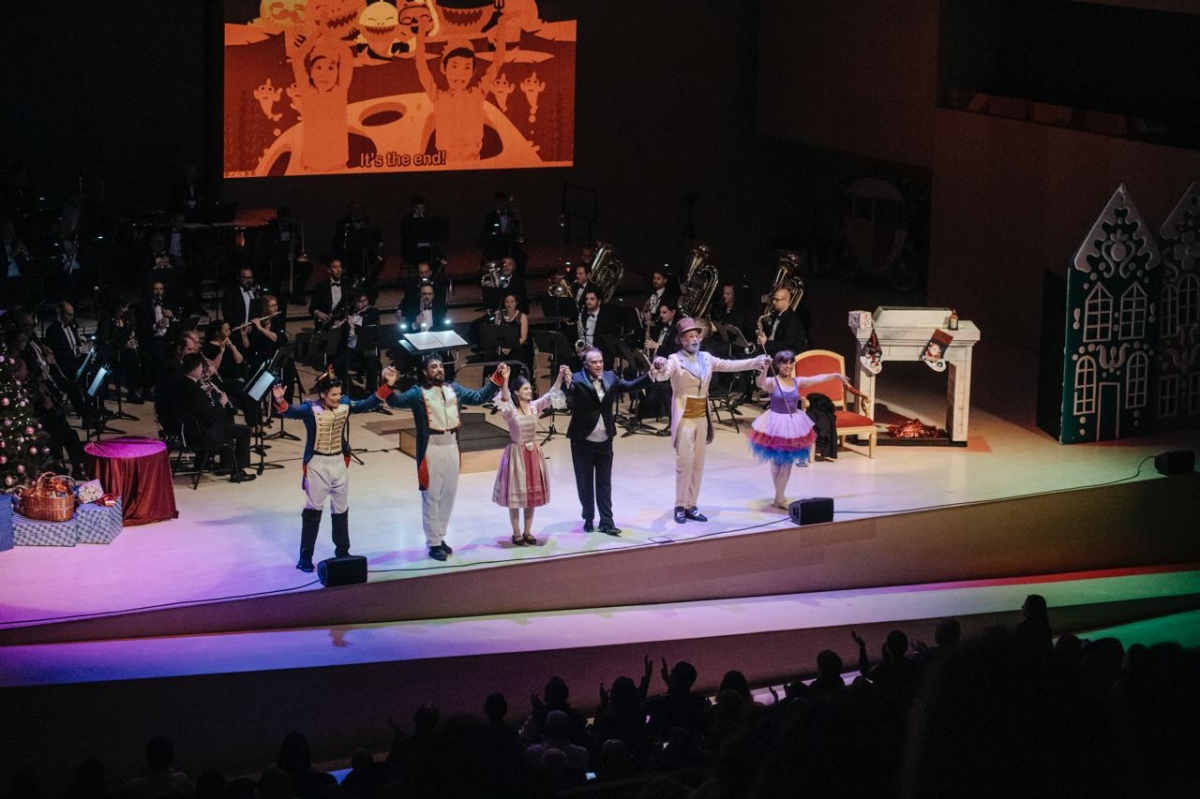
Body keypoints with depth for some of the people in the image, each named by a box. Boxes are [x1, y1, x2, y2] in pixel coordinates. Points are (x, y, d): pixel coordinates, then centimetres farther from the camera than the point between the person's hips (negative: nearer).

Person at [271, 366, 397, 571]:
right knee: (313, 510, 2)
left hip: (340, 462, 4)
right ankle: (305, 557, 9)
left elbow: (368, 404, -3)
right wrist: (280, 401, -55)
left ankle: (342, 553, 29)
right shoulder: (311, 409, -18)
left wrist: (386, 386, -14)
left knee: (341, 510, 15)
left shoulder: (345, 405, -4)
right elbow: (291, 412, -33)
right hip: (317, 464, -4)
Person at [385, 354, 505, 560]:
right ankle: (434, 543, 5)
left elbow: (479, 397, 14)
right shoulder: (418, 393, -5)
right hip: (431, 449, -6)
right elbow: (397, 401, -18)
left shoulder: (454, 389, 11)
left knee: (448, 494, 13)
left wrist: (496, 380, 5)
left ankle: (440, 537, 26)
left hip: (452, 447, 6)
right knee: (432, 496, -1)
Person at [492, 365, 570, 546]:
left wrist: (561, 376, -22)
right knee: (516, 494, 1)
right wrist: (505, 380, -49)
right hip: (517, 453, -5)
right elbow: (504, 399, -32)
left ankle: (527, 532, 19)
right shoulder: (510, 410, -12)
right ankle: (516, 533, 10)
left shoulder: (535, 406, 2)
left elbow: (551, 395, -7)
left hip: (534, 453, 5)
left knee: (532, 493, 10)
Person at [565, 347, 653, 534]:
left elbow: (629, 386, 1)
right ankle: (588, 519, 22)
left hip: (605, 440, 3)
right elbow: (568, 398, -28)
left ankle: (607, 521, 11)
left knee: (604, 482, 8)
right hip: (583, 441, -3)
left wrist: (650, 376, -11)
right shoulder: (577, 380, -14)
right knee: (585, 482, 9)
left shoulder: (610, 377, 2)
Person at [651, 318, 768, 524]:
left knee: (698, 464, 8)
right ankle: (680, 507, 1)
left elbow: (730, 365, 9)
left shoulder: (706, 358, 8)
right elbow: (663, 376, -27)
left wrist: (756, 361, 2)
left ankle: (691, 506, 14)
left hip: (702, 417, 6)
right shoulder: (675, 360, -10)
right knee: (685, 463, -7)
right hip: (684, 418, -6)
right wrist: (659, 368, -51)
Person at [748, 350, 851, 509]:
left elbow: (818, 378, 11)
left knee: (787, 462, 7)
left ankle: (779, 498, 17)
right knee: (776, 461, 6)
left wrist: (836, 375, 13)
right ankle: (779, 497, 16)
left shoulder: (798, 382, 2)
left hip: (792, 424, 4)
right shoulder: (772, 382, -13)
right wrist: (765, 368, -49)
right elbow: (761, 384, -34)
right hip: (775, 424, -4)